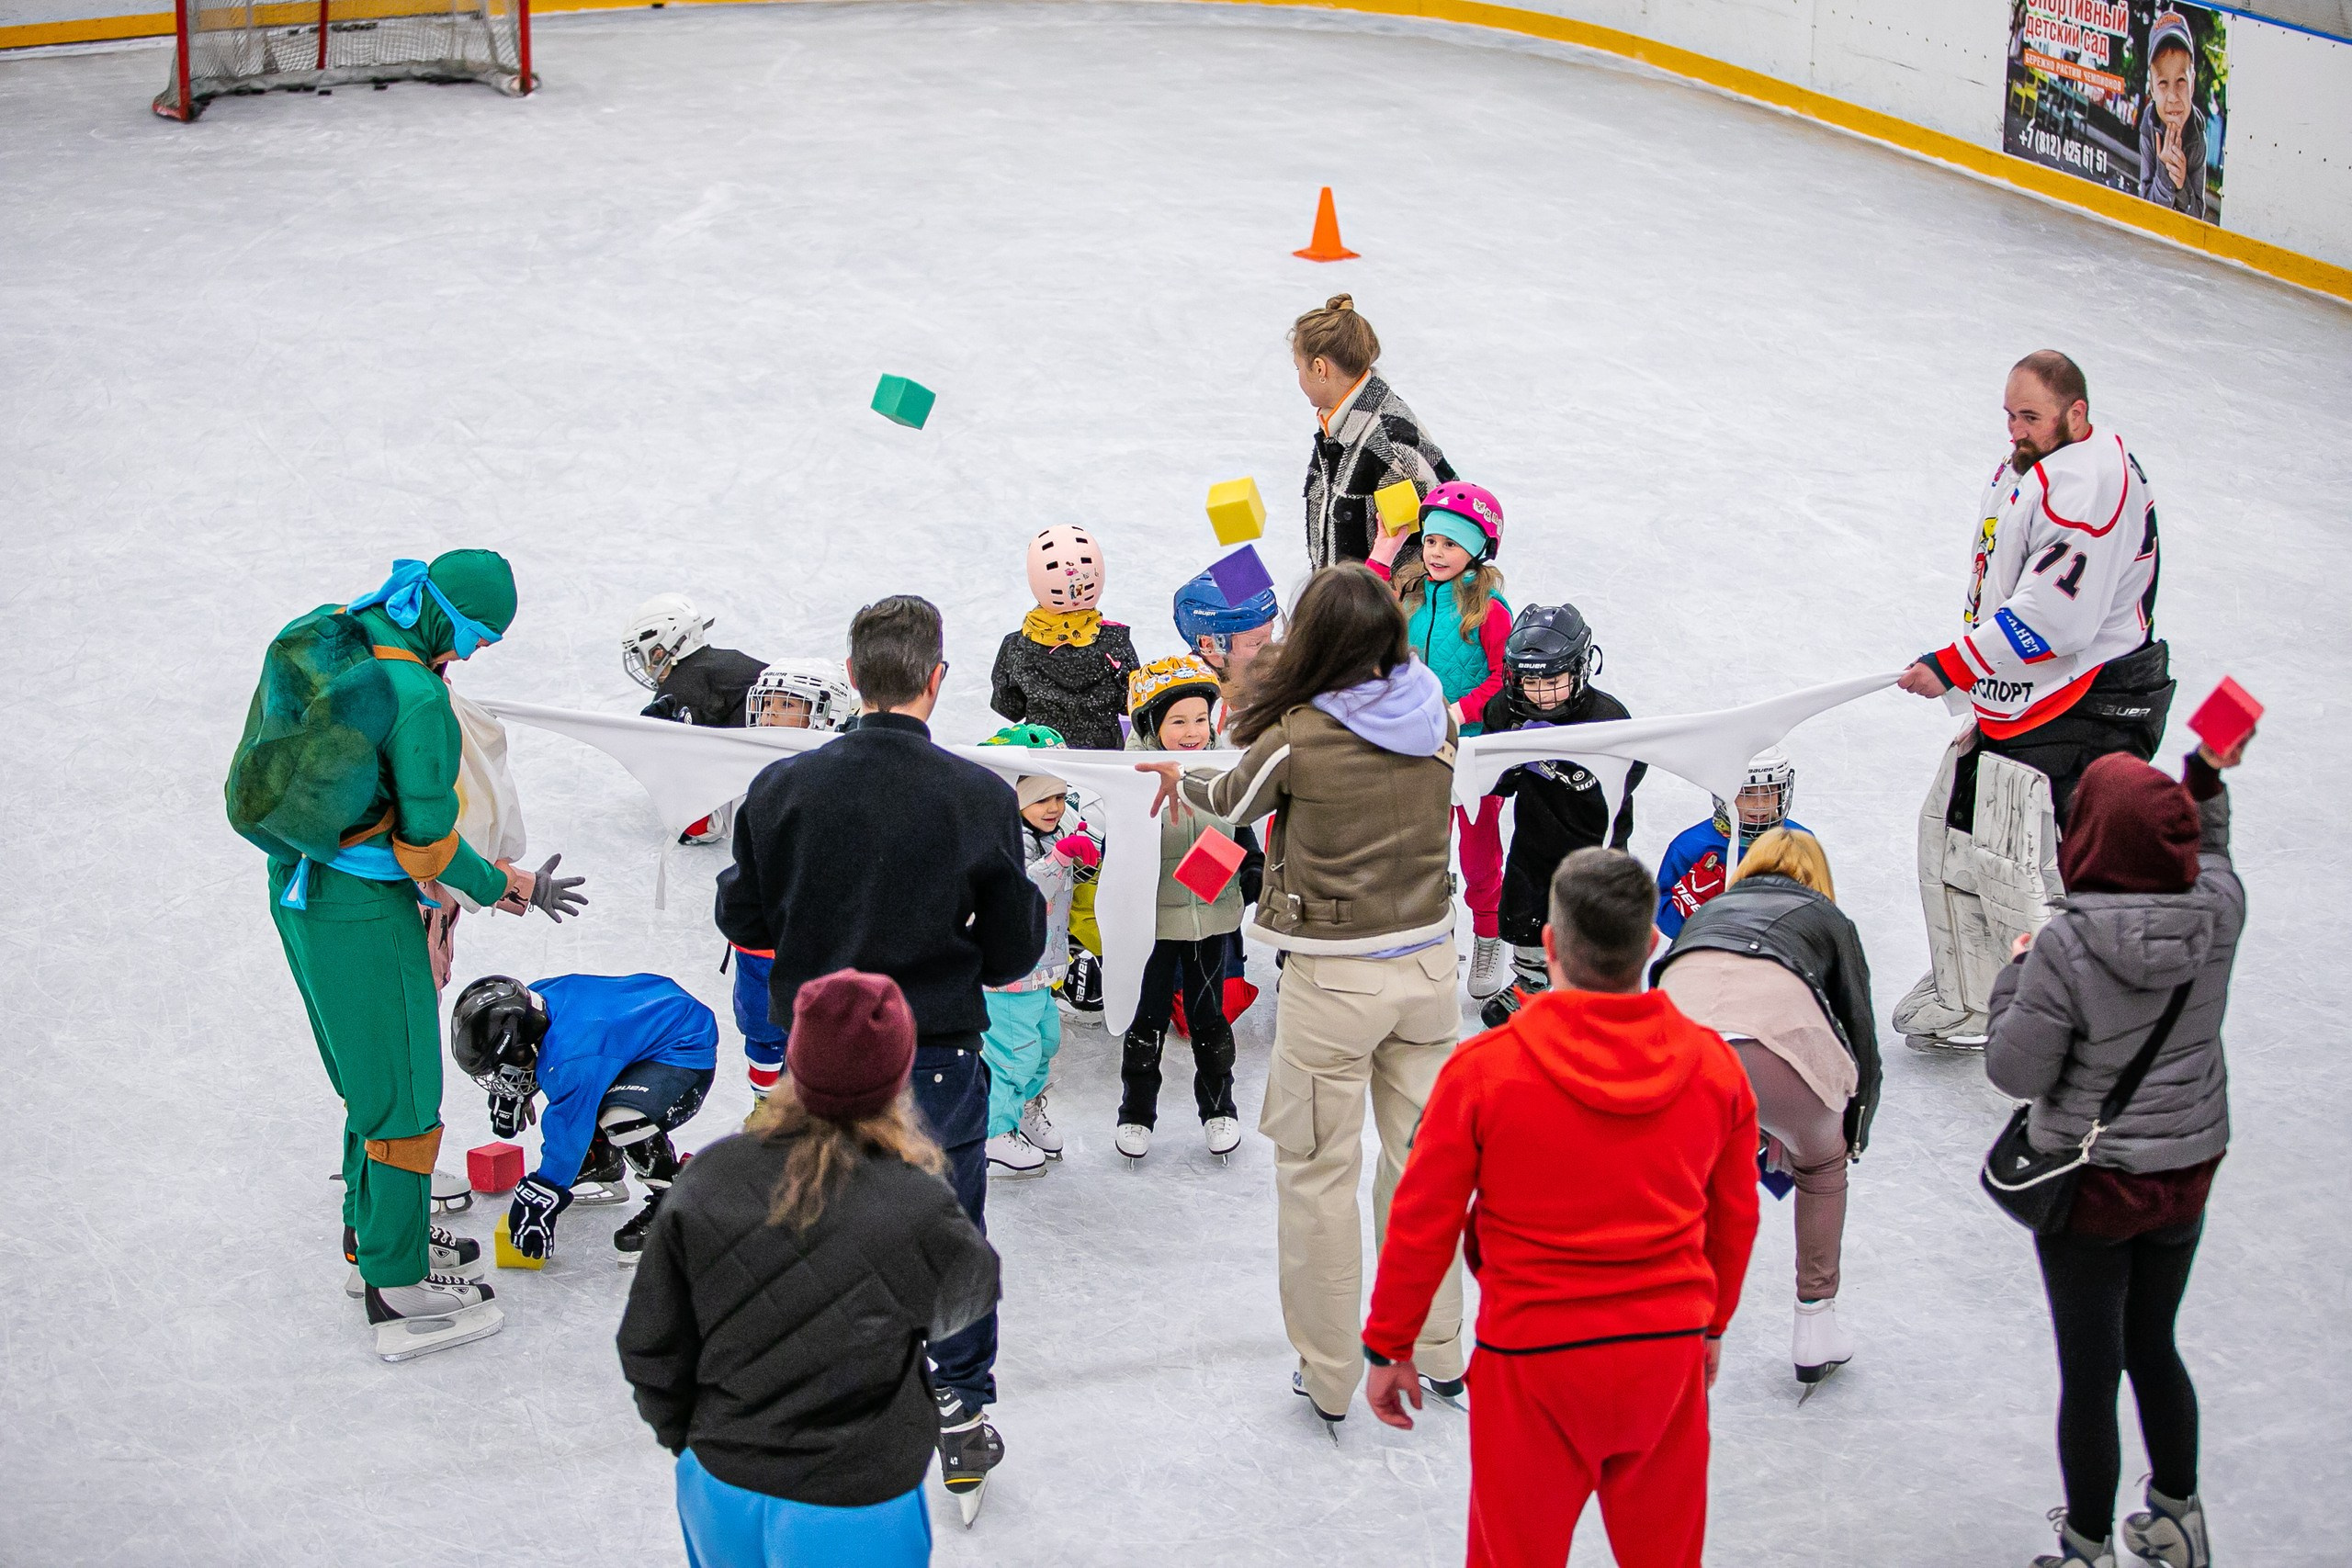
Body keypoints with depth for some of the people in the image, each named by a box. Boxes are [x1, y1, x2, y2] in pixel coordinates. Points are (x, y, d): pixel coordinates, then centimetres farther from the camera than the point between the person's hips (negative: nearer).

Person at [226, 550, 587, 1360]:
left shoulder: (317, 636, -1)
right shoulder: (419, 699, -25)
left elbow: (270, 763, 12)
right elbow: (429, 850, -19)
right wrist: (512, 888, -3)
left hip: (295, 888, 8)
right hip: (364, 912, -8)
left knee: (370, 1075, 24)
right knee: (402, 1095, 4)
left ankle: (377, 1230, 39)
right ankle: (398, 1291, 11)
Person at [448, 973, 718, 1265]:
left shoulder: (573, 1062, -34)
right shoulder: (535, 998, -9)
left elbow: (568, 1136, -27)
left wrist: (538, 1202, -20)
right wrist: (510, 1096, 20)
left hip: (688, 1051, -11)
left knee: (624, 1116, -33)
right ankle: (603, 1169, 35)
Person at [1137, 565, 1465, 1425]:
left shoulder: (1298, 739, -15)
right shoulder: (1434, 717, -3)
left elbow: (1232, 798, 5)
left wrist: (1179, 778, 28)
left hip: (1334, 979, -5)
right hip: (1427, 963, 5)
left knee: (1317, 1172, 7)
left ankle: (1328, 1376, 14)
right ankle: (1439, 1350, 29)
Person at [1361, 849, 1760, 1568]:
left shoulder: (1485, 1068, -15)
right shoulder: (1713, 1063, -4)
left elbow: (1422, 1224, -8)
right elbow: (1735, 1219, 9)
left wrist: (1388, 1347, 5)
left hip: (1533, 1358, -3)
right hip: (1670, 1353, 3)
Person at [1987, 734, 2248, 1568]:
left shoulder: (2066, 945, -26)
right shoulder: (2219, 911, -12)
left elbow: (2016, 1071, -17)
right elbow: (2209, 853, 15)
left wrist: (2016, 976, -4)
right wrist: (2207, 779, 14)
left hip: (2093, 1181, -5)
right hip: (2188, 1170, 5)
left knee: (2090, 1372, 8)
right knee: (2154, 1346, 24)